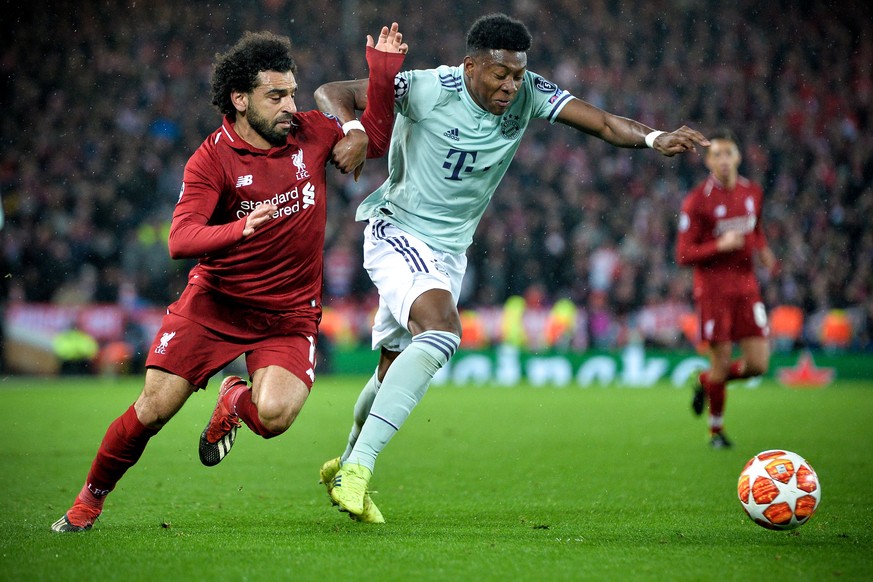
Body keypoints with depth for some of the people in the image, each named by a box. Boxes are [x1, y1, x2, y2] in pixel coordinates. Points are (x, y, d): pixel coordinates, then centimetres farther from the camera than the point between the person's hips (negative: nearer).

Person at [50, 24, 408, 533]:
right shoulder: (212, 158, -11)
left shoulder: (311, 132, 0)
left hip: (289, 314, 2)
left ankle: (236, 401, 14)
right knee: (154, 409, -7)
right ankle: (89, 500, 18)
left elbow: (376, 136, 16)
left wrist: (384, 68, 2)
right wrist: (239, 229, -41)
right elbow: (180, 240, -22)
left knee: (274, 415, -24)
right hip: (214, 302, -1)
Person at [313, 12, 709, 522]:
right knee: (441, 329, -31)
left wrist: (654, 138, -35)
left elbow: (602, 123, -16)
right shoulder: (427, 89, -20)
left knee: (397, 372, 14)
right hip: (396, 230, -6)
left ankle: (346, 465, 41)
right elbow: (330, 92, -20)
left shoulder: (529, 94, -8)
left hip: (450, 250, 6)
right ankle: (359, 467, -30)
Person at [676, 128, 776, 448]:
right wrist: (720, 246, -23)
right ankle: (716, 429, 20)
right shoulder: (696, 200, -9)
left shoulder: (753, 192, 7)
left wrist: (763, 249, 5)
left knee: (758, 364, -3)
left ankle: (705, 381, 27)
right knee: (721, 360, -3)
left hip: (746, 287, 5)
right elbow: (683, 255, -10)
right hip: (712, 289, -5)